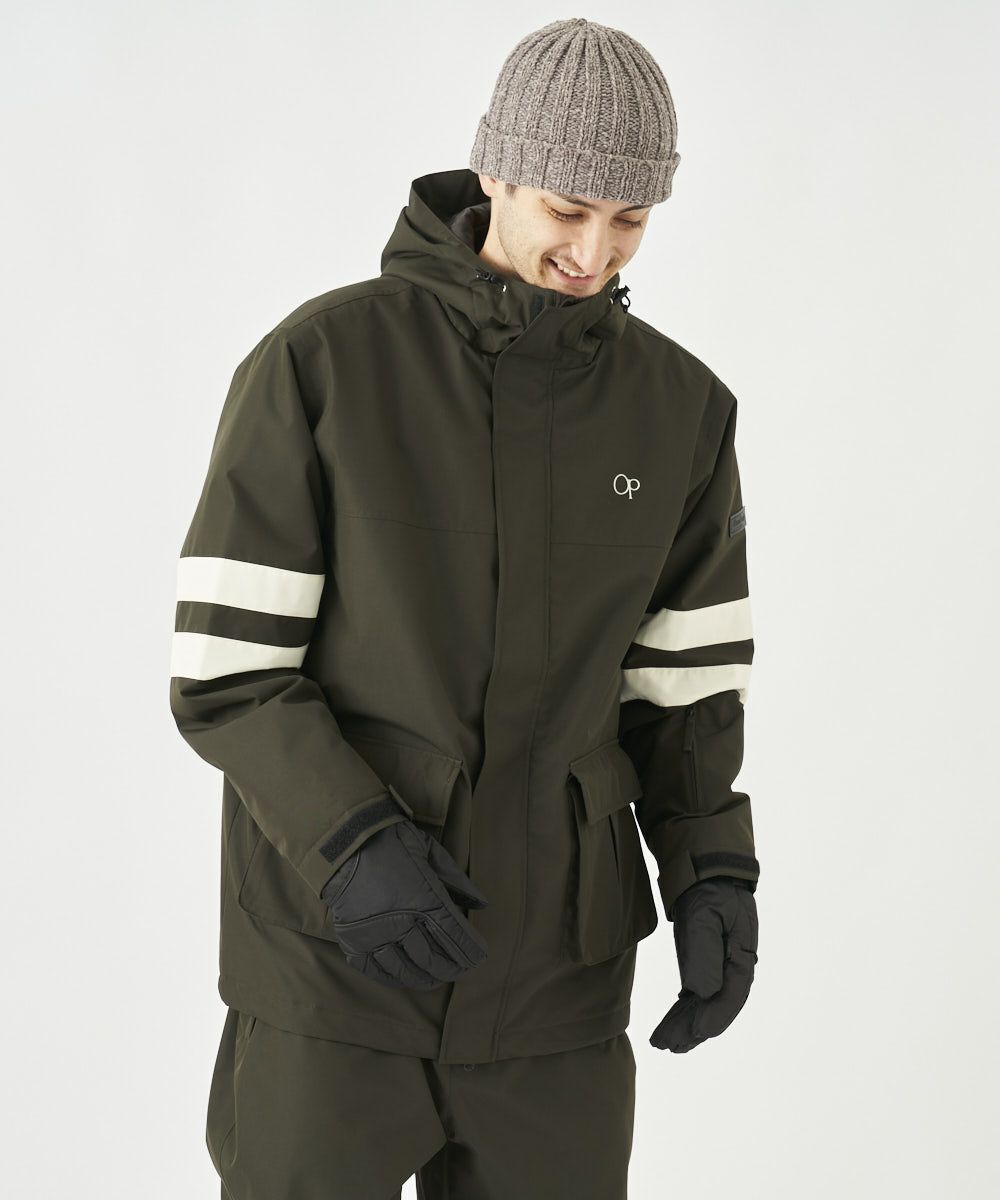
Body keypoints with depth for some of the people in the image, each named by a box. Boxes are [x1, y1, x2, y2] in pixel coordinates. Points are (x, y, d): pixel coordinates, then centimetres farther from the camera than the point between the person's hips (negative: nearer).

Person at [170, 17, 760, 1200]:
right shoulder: (318, 361, -9)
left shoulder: (682, 407, 1)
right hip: (334, 956, -3)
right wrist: (351, 845, -24)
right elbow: (226, 667, -9)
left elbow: (684, 680, 7)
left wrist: (713, 876, -8)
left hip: (550, 971, 3)